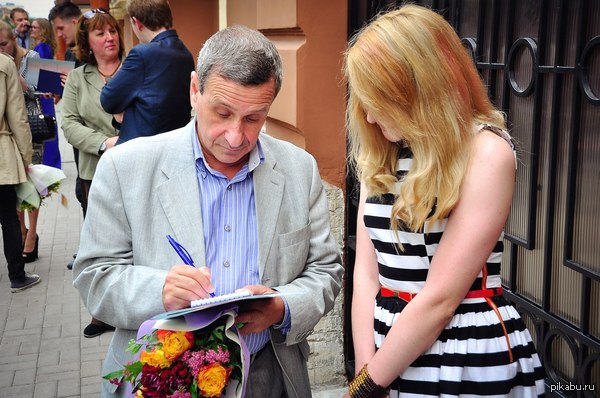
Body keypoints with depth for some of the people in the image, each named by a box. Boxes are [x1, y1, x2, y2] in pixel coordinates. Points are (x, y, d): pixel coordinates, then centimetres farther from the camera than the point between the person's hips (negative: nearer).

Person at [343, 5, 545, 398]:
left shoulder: (486, 152, -16)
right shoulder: (382, 154, 4)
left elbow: (440, 297, -19)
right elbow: (366, 272, -2)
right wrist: (365, 367, -10)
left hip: (469, 362, -5)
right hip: (392, 348, 6)